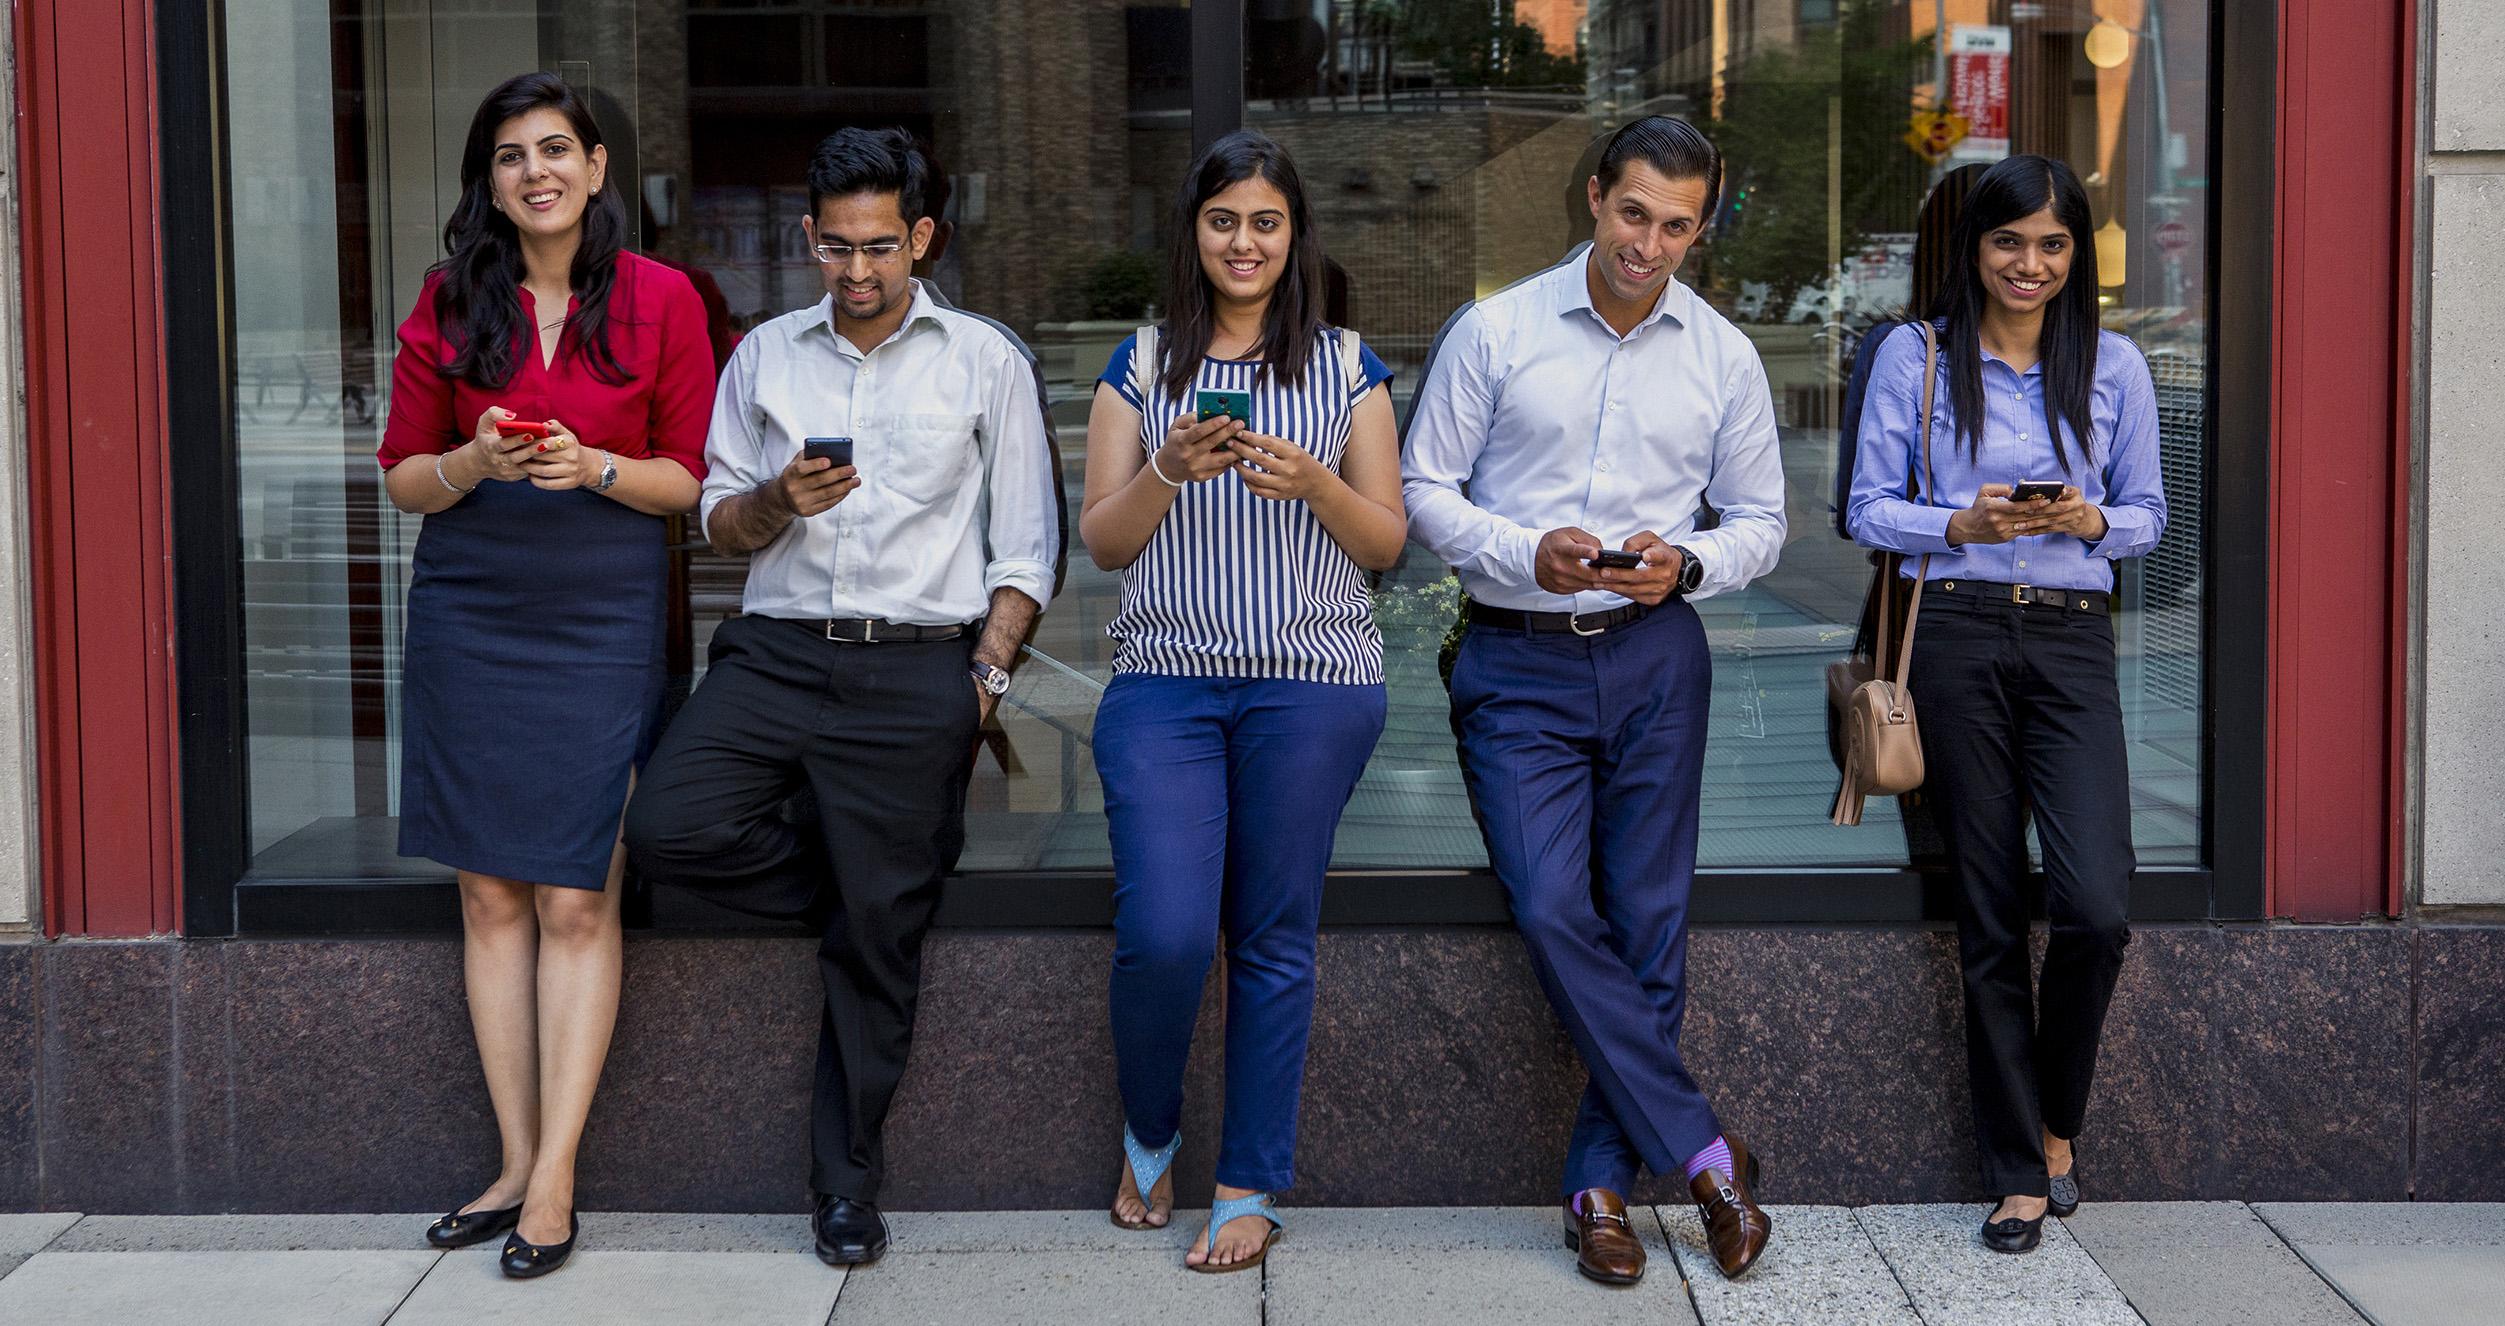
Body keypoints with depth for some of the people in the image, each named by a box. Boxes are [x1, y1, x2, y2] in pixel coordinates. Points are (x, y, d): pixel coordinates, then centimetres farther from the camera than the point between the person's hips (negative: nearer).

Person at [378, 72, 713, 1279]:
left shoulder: (659, 299, 1)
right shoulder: (451, 299, 6)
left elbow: (692, 478, 3)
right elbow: (403, 473, 9)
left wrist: (595, 468, -15)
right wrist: (476, 465, -11)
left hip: (601, 621, -2)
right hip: (466, 620, 3)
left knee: (577, 902, -5)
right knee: (492, 895, 5)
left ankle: (555, 1179, 0)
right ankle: (516, 1163, 13)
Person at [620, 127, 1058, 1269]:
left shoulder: (984, 362, 8)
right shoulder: (763, 358, 14)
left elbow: (1026, 544, 8)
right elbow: (719, 524, 15)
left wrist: (985, 671, -4)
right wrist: (778, 502, -7)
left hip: (917, 667, -2)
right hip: (776, 651, 3)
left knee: (877, 933, -1)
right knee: (667, 830, -20)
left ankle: (847, 1183, 13)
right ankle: (875, 887, 8)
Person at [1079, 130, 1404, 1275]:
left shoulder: (1346, 367, 10)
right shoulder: (1142, 366, 11)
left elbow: (1387, 544, 7)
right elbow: (1103, 541, 8)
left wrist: (1313, 483, -12)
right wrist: (1170, 471, -11)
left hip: (1312, 682, 0)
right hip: (1165, 679, 0)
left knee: (1274, 937, 1)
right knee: (1164, 934, -11)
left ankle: (1251, 1189, 11)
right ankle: (1147, 1136, 17)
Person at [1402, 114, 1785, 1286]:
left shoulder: (1723, 357, 6)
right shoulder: (1496, 332, 0)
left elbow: (1758, 520, 12)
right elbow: (1424, 489, 1)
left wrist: (1688, 565, -10)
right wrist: (1527, 556, -16)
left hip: (1654, 660, 2)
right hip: (1518, 663, -2)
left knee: (1647, 925, 2)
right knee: (1553, 913, -13)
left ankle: (1601, 1180, 13)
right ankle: (1702, 1152, -2)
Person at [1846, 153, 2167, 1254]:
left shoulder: (2115, 365, 10)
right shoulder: (1916, 357, 6)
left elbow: (2148, 515, 13)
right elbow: (1869, 509, 5)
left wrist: (2092, 521, -8)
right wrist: (1964, 524, -13)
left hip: (2073, 640, 1)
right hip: (1959, 637, -1)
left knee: (2095, 907, -13)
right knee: (1990, 915, 3)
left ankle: (2054, 1119, 15)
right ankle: (2020, 1171, 13)